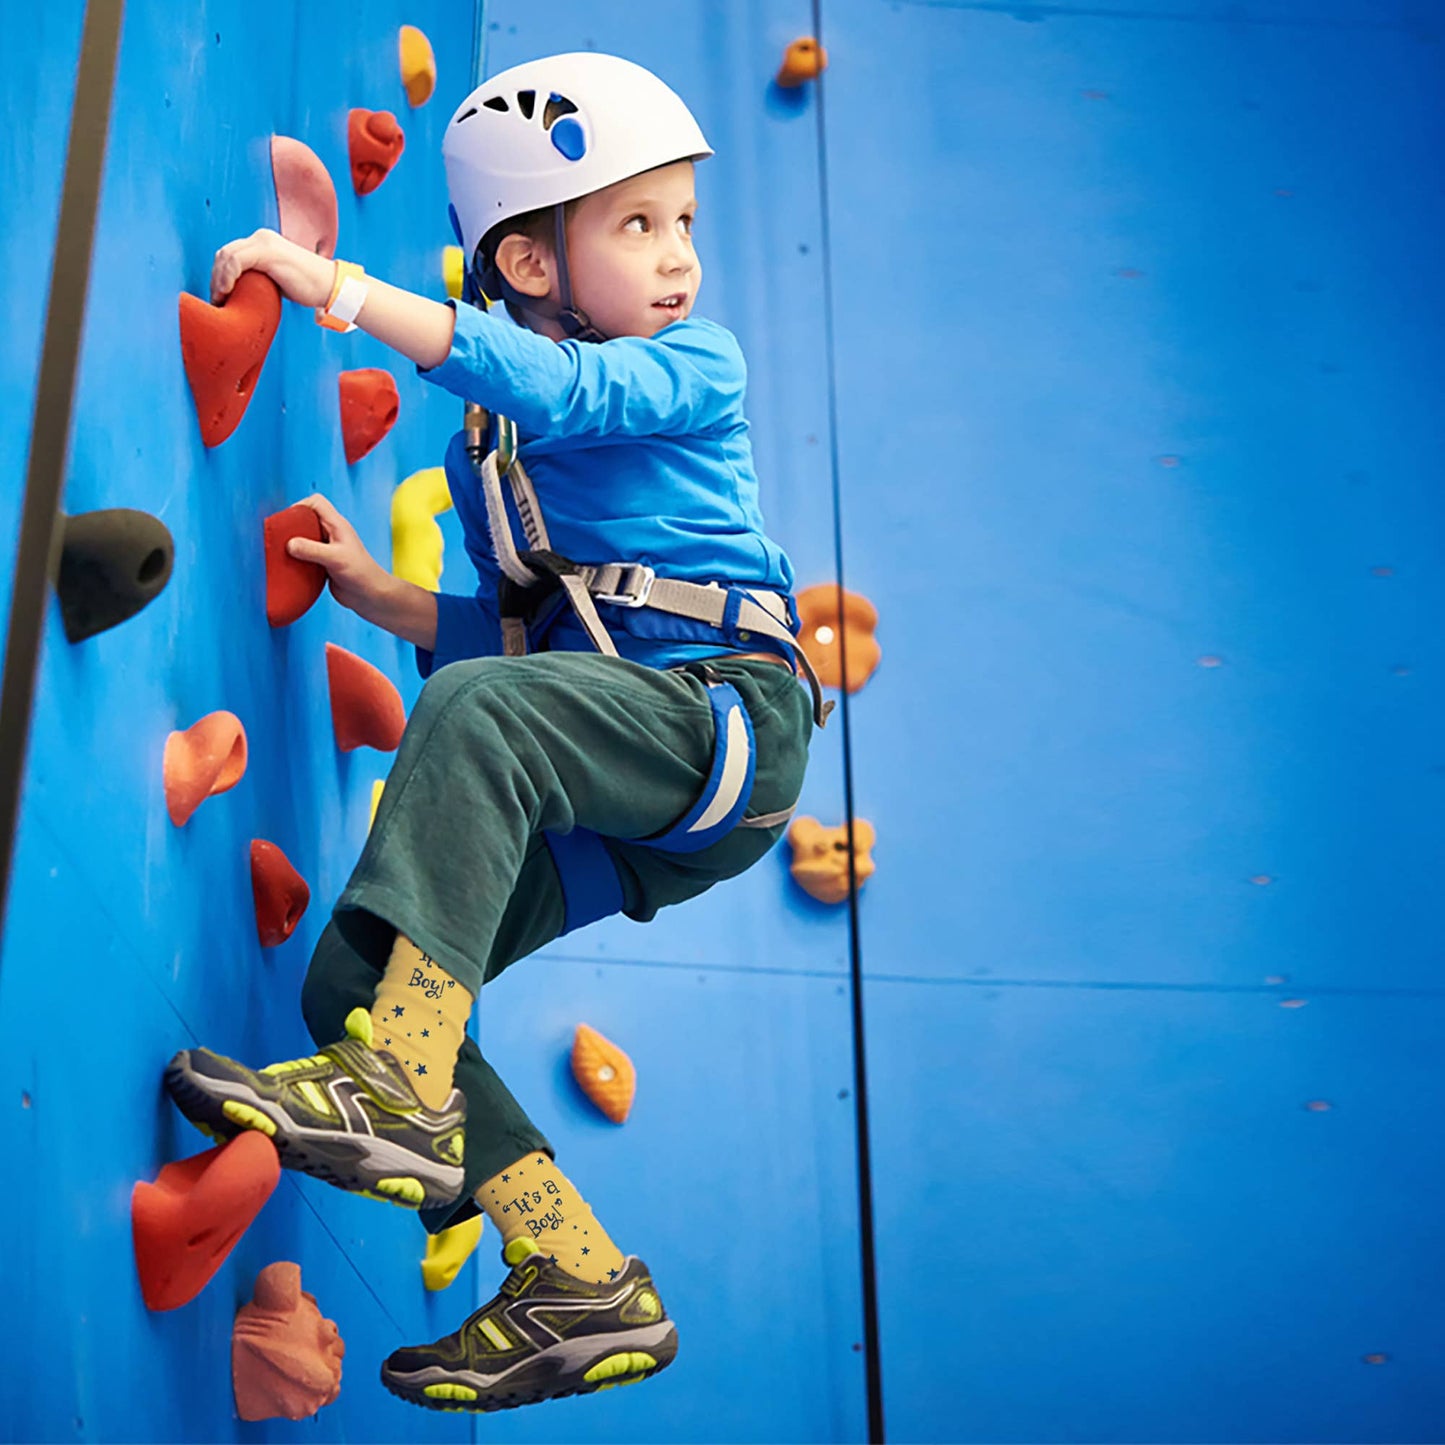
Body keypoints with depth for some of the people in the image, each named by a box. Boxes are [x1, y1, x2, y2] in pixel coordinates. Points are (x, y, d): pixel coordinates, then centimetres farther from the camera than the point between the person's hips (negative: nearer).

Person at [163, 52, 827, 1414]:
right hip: (602, 806, 7)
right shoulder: (483, 442, 19)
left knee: (476, 706, -33)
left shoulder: (695, 368, 2)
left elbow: (560, 391, -19)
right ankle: (579, 1286, -1)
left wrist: (339, 286, -20)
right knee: (353, 974, -4)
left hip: (725, 715, -7)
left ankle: (402, 1095, -37)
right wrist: (385, 598, 4)